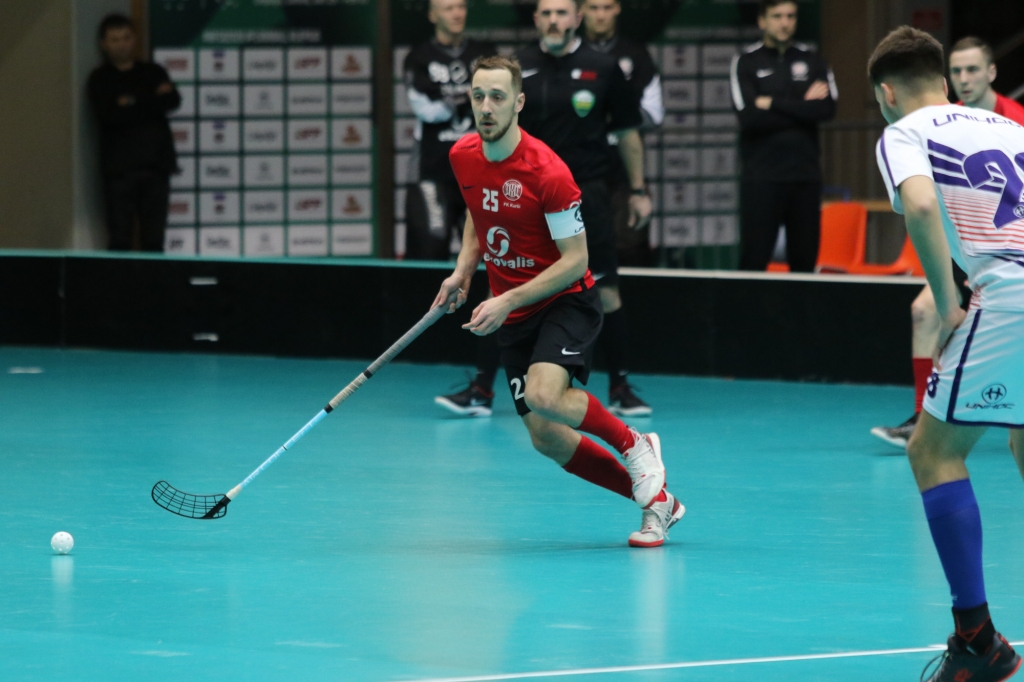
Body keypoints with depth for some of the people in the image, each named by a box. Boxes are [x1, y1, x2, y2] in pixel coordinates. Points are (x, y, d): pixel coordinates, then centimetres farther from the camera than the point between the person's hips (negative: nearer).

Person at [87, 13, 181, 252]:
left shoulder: (154, 73, 15)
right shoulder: (100, 78, 6)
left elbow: (173, 100, -3)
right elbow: (110, 115, -11)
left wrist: (134, 103, -10)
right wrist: (152, 101, -8)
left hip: (155, 164, 3)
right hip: (120, 168, -3)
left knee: (154, 240, 3)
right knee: (120, 239, -5)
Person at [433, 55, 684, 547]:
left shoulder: (547, 172, -22)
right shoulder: (463, 157, -2)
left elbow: (575, 261, -19)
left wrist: (508, 301, -24)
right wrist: (464, 270, 4)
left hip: (565, 302, -6)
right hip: (511, 316, 6)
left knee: (543, 396, -32)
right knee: (547, 439, -3)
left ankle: (635, 446, -4)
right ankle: (656, 498, 13)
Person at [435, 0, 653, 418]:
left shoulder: (603, 69, -1)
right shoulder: (517, 69, 1)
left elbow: (627, 132, 7)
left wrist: (638, 190, 7)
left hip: (586, 196, -1)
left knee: (605, 293, -2)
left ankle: (620, 390, 11)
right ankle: (481, 391, 3)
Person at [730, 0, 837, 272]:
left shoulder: (812, 60, 11)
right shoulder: (746, 63, 3)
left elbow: (827, 109, -5)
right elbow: (749, 117, -11)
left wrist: (773, 104, -7)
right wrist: (801, 107, -6)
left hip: (805, 175, 3)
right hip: (761, 177, -3)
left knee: (804, 260, 3)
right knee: (753, 261, -6)